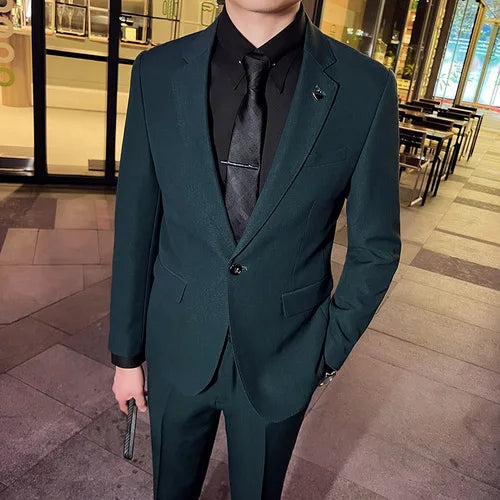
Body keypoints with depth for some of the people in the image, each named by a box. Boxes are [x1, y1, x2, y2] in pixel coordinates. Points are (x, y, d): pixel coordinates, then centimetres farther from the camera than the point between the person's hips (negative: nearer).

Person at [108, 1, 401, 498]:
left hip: (279, 360, 0)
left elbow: (374, 248, -5)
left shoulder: (367, 88, -15)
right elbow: (135, 228, -4)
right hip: (178, 347, 1)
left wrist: (327, 353, -1)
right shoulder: (157, 73, -10)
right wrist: (126, 352, 3)